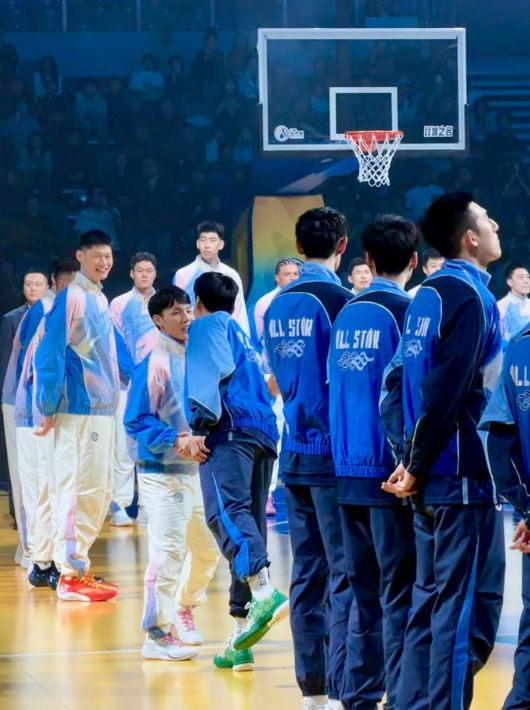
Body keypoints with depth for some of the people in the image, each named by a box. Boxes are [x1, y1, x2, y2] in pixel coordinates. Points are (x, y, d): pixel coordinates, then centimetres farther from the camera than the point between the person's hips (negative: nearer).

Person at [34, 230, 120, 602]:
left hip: (103, 408, 9)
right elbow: (50, 354, -14)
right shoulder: (71, 298, -10)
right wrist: (48, 407, -16)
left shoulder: (99, 300, 16)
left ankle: (78, 565, 18)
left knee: (99, 491, 11)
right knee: (79, 488, -8)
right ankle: (71, 574, -6)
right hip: (80, 409, -9)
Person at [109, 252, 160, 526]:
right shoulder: (119, 305, 1)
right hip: (129, 383, -3)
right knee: (124, 445, -6)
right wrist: (136, 373, -15)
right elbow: (116, 345, -4)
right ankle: (118, 505, -4)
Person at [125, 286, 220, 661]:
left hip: (197, 471, 7)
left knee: (208, 549, 15)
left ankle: (184, 610, 35)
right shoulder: (155, 364, -14)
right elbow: (137, 422, -16)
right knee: (169, 550, -12)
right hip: (162, 473, -7)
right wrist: (174, 441, -27)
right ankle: (157, 633, -5)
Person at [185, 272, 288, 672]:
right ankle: (241, 641, 2)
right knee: (248, 522, 5)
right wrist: (204, 430, 36)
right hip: (265, 434, 8)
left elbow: (209, 373, -7)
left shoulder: (207, 326, 11)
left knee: (225, 511, -24)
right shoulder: (240, 335, 34)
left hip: (231, 429, -8)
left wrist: (199, 426, -14)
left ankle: (264, 591, -48)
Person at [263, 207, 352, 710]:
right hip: (334, 456, -7)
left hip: (295, 455, 7)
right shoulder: (337, 301, -12)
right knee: (346, 576, -5)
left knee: (307, 574, 10)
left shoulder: (276, 307, 10)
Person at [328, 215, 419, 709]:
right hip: (392, 476, -6)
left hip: (349, 474, 6)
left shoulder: (346, 315, 10)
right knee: (400, 595, -3)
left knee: (364, 594, 13)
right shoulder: (405, 313, -9)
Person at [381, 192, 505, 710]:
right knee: (468, 607, -5)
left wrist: (410, 458, 8)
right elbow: (447, 394, -21)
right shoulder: (470, 298, -14)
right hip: (464, 476, -9)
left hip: (431, 478, 9)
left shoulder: (428, 295, 11)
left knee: (431, 600, 14)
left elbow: (397, 380, 12)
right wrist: (417, 467, -12)